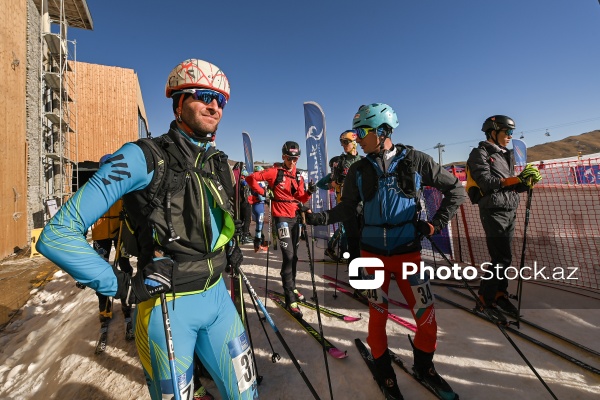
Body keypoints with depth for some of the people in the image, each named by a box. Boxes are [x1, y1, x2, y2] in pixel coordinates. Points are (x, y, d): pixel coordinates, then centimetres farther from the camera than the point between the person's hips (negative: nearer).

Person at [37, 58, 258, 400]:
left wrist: (231, 246, 8)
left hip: (218, 297, 6)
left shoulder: (220, 164, 4)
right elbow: (57, 234, -15)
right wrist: (124, 287, -18)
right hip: (169, 306, -5)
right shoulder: (144, 157, -15)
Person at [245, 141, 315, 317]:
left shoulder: (298, 176, 12)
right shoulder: (274, 171, -5)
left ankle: (291, 288, 33)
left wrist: (309, 192, -10)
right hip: (282, 217, -6)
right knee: (288, 255, -12)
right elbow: (252, 178, -5)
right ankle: (290, 299, -3)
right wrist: (263, 192, -12)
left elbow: (301, 199, 8)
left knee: (294, 255, 15)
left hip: (295, 217, 7)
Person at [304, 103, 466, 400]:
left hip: (408, 250, 0)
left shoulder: (415, 161, -2)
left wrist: (437, 222, -1)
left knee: (426, 314, 6)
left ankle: (424, 367, 37)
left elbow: (455, 190, 7)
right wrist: (317, 217, -10)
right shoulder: (359, 170, 1)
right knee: (377, 313, 10)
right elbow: (347, 208, 3)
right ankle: (383, 368, 36)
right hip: (372, 252, 1)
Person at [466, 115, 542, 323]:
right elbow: (487, 182, -17)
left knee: (504, 257, 12)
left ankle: (500, 294, 26)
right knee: (502, 259, -8)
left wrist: (526, 183, -2)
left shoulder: (506, 156, 19)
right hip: (494, 212, -8)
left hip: (510, 211, 8)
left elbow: (510, 187, 16)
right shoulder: (480, 153, -5)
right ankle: (485, 299, 4)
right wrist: (517, 178, -19)